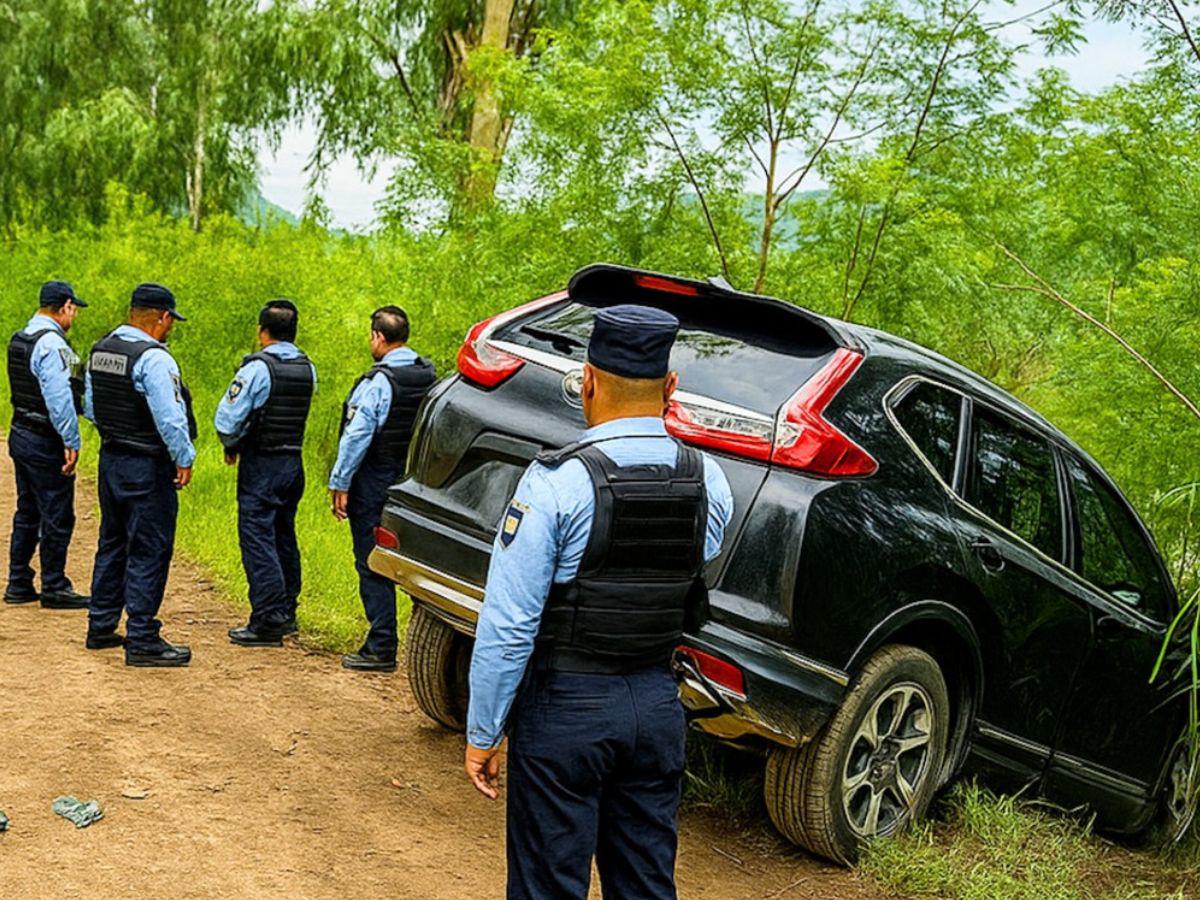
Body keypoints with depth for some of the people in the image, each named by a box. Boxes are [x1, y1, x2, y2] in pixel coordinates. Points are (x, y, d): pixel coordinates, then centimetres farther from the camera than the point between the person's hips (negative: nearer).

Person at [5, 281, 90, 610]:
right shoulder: (51, 343, -19)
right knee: (57, 517, 0)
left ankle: (19, 585, 23)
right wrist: (71, 441, -20)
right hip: (45, 444, -10)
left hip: (20, 435, 10)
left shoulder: (19, 339, 11)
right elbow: (59, 398, -23)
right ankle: (54, 589, 7)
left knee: (27, 512, 17)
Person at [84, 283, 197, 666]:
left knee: (112, 544, 19)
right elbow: (169, 417, -22)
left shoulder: (100, 350, 8)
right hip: (147, 466, -9)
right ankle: (142, 641, 0)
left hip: (110, 459, 9)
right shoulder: (153, 358, -20)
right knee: (148, 552, -3)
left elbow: (90, 407, 17)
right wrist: (185, 459, -11)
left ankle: (101, 627, 27)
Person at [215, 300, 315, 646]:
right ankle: (286, 613, 26)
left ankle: (267, 623, -6)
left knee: (258, 540, -4)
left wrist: (231, 446, 3)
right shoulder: (308, 369, 5)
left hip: (261, 465, -7)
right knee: (284, 538, 17)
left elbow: (227, 418, -17)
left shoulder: (257, 368, -16)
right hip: (294, 462, 7)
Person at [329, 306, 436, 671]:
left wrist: (340, 483, -9)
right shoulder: (430, 376, 5)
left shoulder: (378, 382, -16)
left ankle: (381, 648, 3)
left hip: (376, 482, -7)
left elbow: (357, 436, -16)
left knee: (372, 565, 0)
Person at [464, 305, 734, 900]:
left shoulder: (556, 482, -17)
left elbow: (508, 626, -17)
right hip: (658, 702, 5)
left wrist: (483, 733, -8)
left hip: (566, 706, -5)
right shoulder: (709, 483, -2)